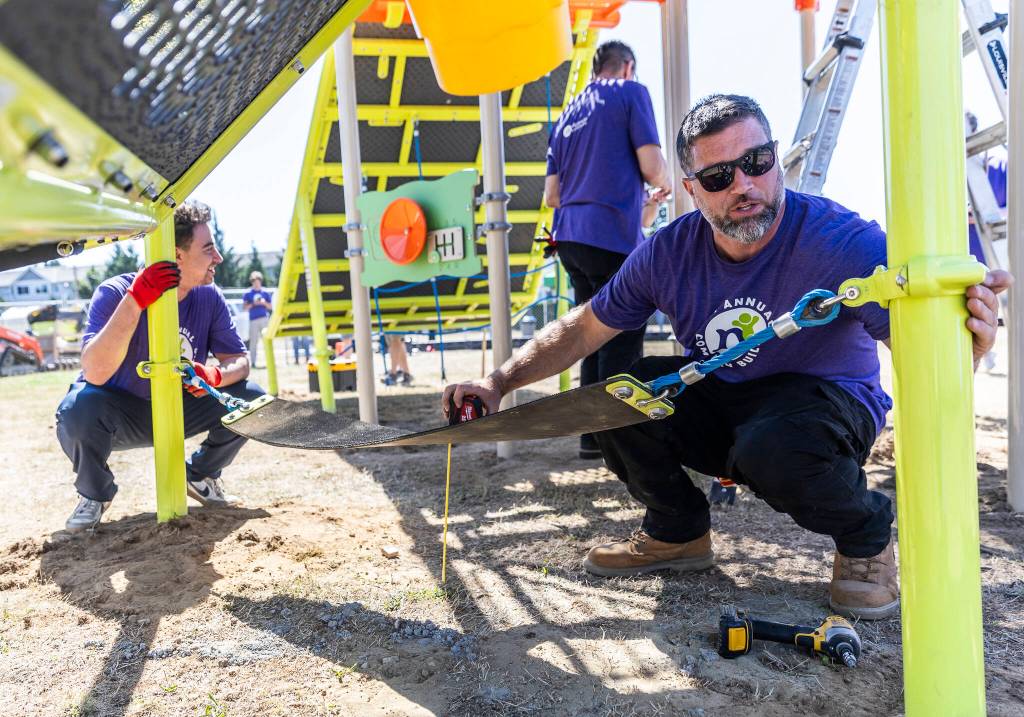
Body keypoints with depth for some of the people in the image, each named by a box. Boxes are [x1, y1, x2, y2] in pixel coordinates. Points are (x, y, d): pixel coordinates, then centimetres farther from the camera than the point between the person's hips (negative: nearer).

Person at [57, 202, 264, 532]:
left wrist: (215, 375, -33)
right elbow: (95, 373, -37)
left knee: (251, 398, -15)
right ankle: (94, 494, -3)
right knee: (78, 409, -37)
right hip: (120, 415, -4)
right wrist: (135, 300, -45)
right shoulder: (115, 292, -24)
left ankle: (199, 475, 11)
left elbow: (239, 360, -8)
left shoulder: (210, 298, -10)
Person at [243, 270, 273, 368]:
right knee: (253, 341, -2)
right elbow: (245, 307, 2)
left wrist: (264, 303, -5)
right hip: (253, 320, -1)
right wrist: (253, 304, -13)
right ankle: (253, 362, 2)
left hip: (265, 318, 1)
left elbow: (270, 307, 14)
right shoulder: (247, 293, 7)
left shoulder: (265, 292, 12)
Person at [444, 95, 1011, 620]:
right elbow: (585, 328, -3)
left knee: (771, 446, -38)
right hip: (717, 404, 5)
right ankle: (679, 532, 8)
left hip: (827, 401, -4)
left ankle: (866, 536, -2)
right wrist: (498, 383, -13)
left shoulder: (844, 242, -26)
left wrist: (966, 339, -58)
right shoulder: (670, 252, -12)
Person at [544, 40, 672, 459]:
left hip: (569, 237, 7)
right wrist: (663, 187, 15)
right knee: (623, 344, -1)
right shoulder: (631, 93, 3)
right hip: (612, 236, -7)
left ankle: (592, 434, 18)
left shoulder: (569, 114, 22)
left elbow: (552, 196, 19)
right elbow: (652, 168, -8)